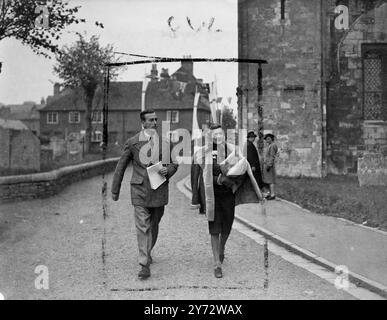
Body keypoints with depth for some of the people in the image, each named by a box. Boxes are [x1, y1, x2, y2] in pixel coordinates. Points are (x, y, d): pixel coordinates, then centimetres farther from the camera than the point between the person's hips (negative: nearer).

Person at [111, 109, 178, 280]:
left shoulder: (165, 142, 6)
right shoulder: (132, 142, 0)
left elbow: (174, 164, 14)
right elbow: (121, 166, 5)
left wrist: (167, 170, -10)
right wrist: (115, 190, 7)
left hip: (159, 190, 3)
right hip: (140, 190, -3)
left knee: (153, 225, 15)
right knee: (142, 227, -8)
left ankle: (147, 252, 40)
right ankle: (144, 265, -7)